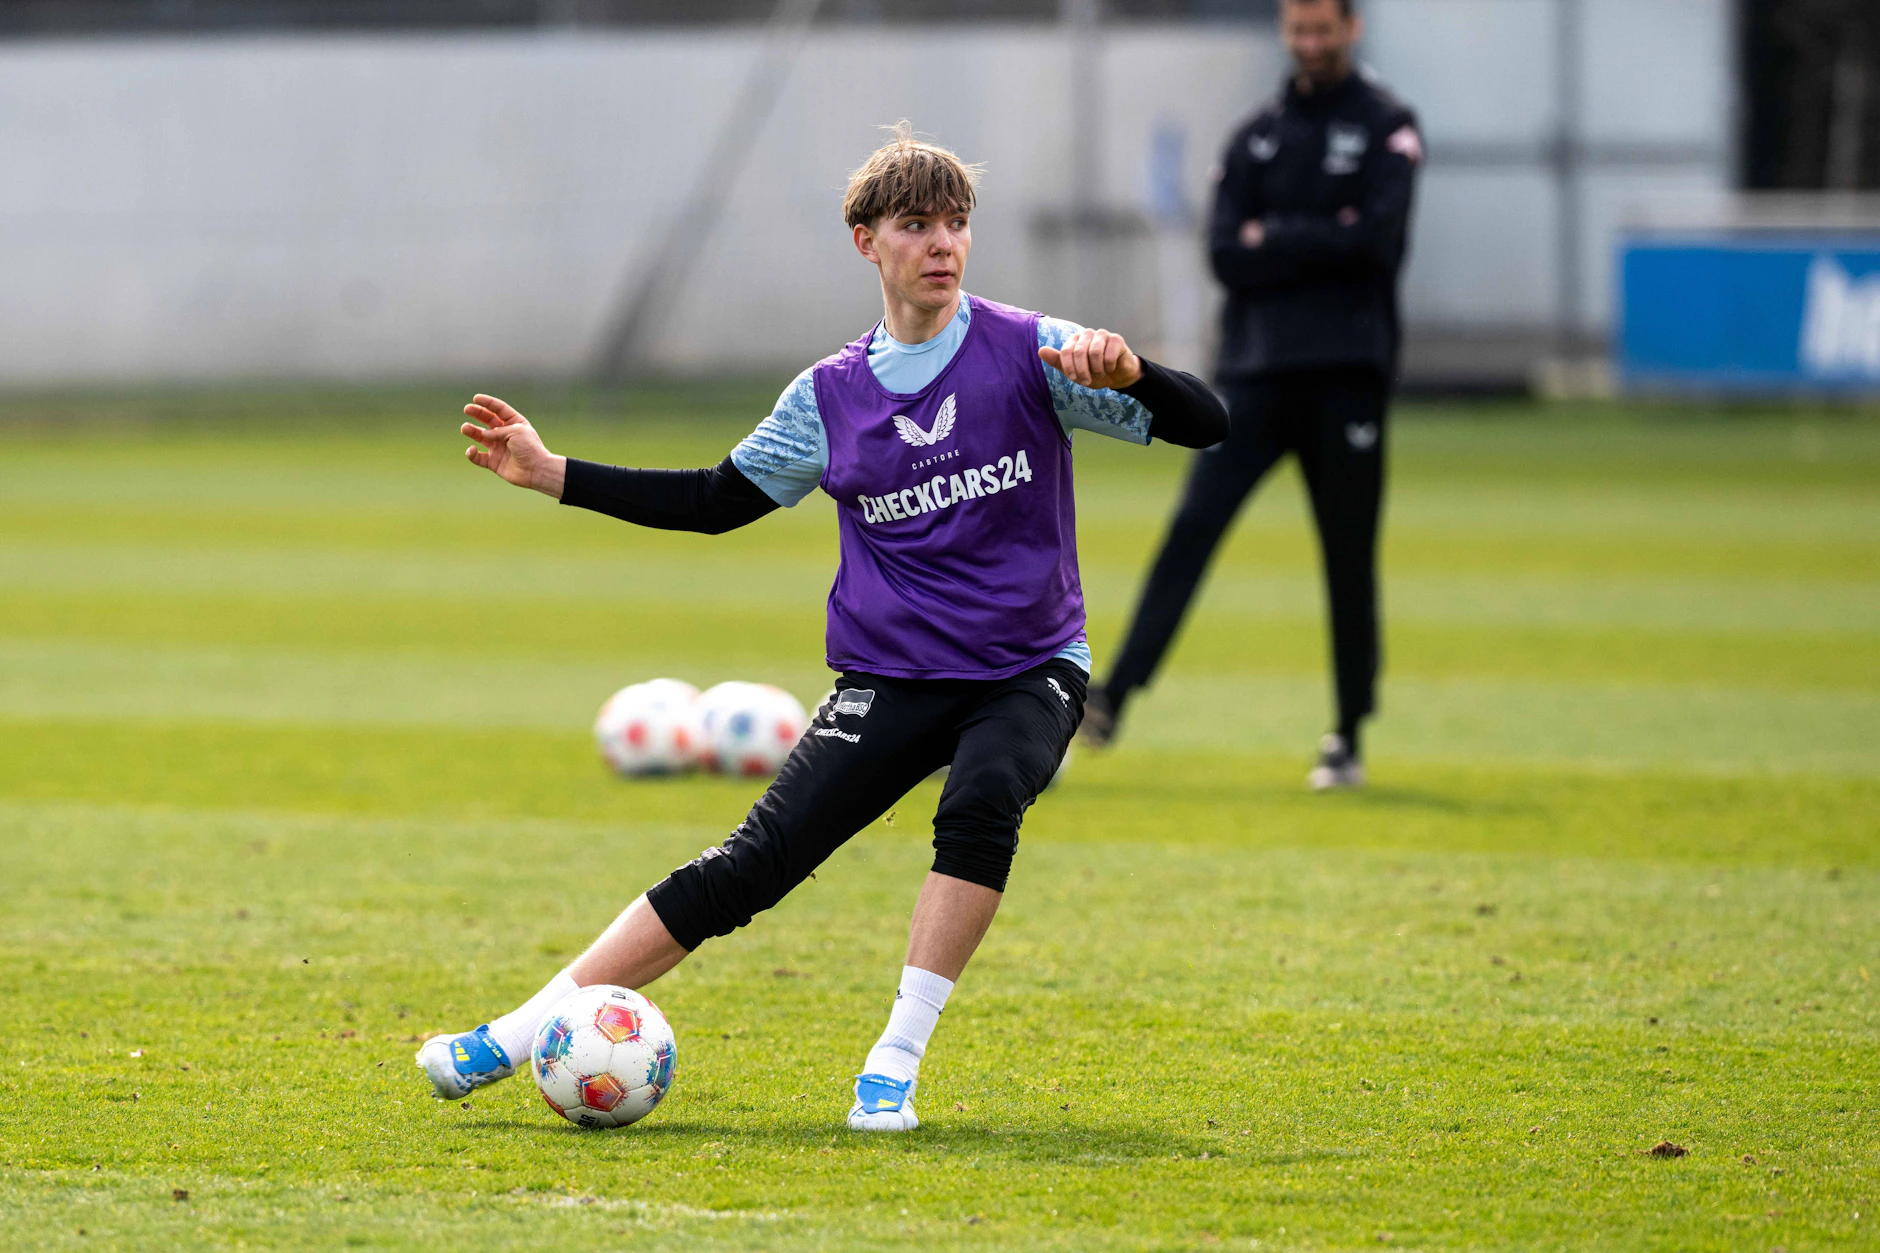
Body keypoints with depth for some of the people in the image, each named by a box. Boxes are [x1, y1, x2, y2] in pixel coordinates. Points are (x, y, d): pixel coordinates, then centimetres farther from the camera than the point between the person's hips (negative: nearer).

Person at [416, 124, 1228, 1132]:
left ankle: (895, 1065, -26)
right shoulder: (830, 396, 5)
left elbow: (1204, 426, -10)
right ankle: (517, 1035, -7)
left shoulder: (1028, 352, -5)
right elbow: (717, 500, 15)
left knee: (980, 803, -34)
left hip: (1029, 674, -2)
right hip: (890, 682, 2)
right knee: (750, 864, -10)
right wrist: (553, 475, 8)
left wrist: (1127, 374, -32)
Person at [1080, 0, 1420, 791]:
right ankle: (1113, 697, -18)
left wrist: (1275, 239, -4)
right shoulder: (1256, 138, 15)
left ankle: (1349, 741, 11)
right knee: (1194, 524, -11)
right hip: (1258, 367, 3)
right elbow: (1226, 257, 4)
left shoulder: (1386, 126, 4)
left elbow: (1374, 235, -11)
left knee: (1349, 557, 3)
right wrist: (1320, 246, -7)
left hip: (1346, 369, -2)